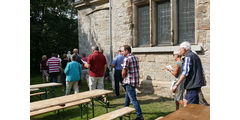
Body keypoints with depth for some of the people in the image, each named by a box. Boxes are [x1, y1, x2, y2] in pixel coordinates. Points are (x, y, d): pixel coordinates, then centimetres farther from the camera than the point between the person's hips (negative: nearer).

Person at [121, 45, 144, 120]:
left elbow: (124, 72, -18)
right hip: (135, 80, 9)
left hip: (129, 81, -9)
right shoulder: (135, 58, 9)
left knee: (133, 99, -4)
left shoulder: (126, 59, -17)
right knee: (127, 96, 25)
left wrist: (124, 78, 3)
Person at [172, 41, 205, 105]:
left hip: (192, 85, -10)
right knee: (185, 101, 16)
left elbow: (185, 73, -22)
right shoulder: (195, 56, 17)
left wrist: (176, 85, -22)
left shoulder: (188, 56, -13)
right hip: (197, 84, 10)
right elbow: (201, 71, 21)